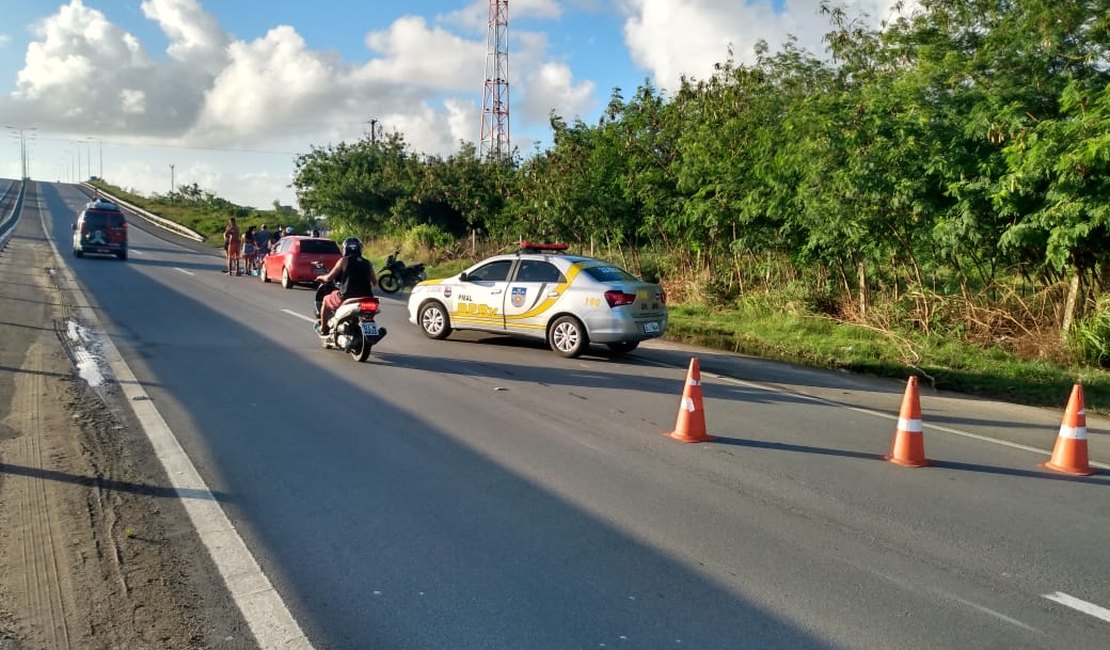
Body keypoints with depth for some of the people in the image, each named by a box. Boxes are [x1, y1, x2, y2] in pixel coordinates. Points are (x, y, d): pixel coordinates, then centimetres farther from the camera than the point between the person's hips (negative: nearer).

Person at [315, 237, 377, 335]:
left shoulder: (344, 260, -2)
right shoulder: (367, 263, 10)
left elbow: (329, 278, -1)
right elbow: (375, 282, 14)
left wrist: (321, 277, 21)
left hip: (347, 297, -4)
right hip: (365, 299, 4)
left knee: (326, 300, 25)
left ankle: (323, 329, 35)